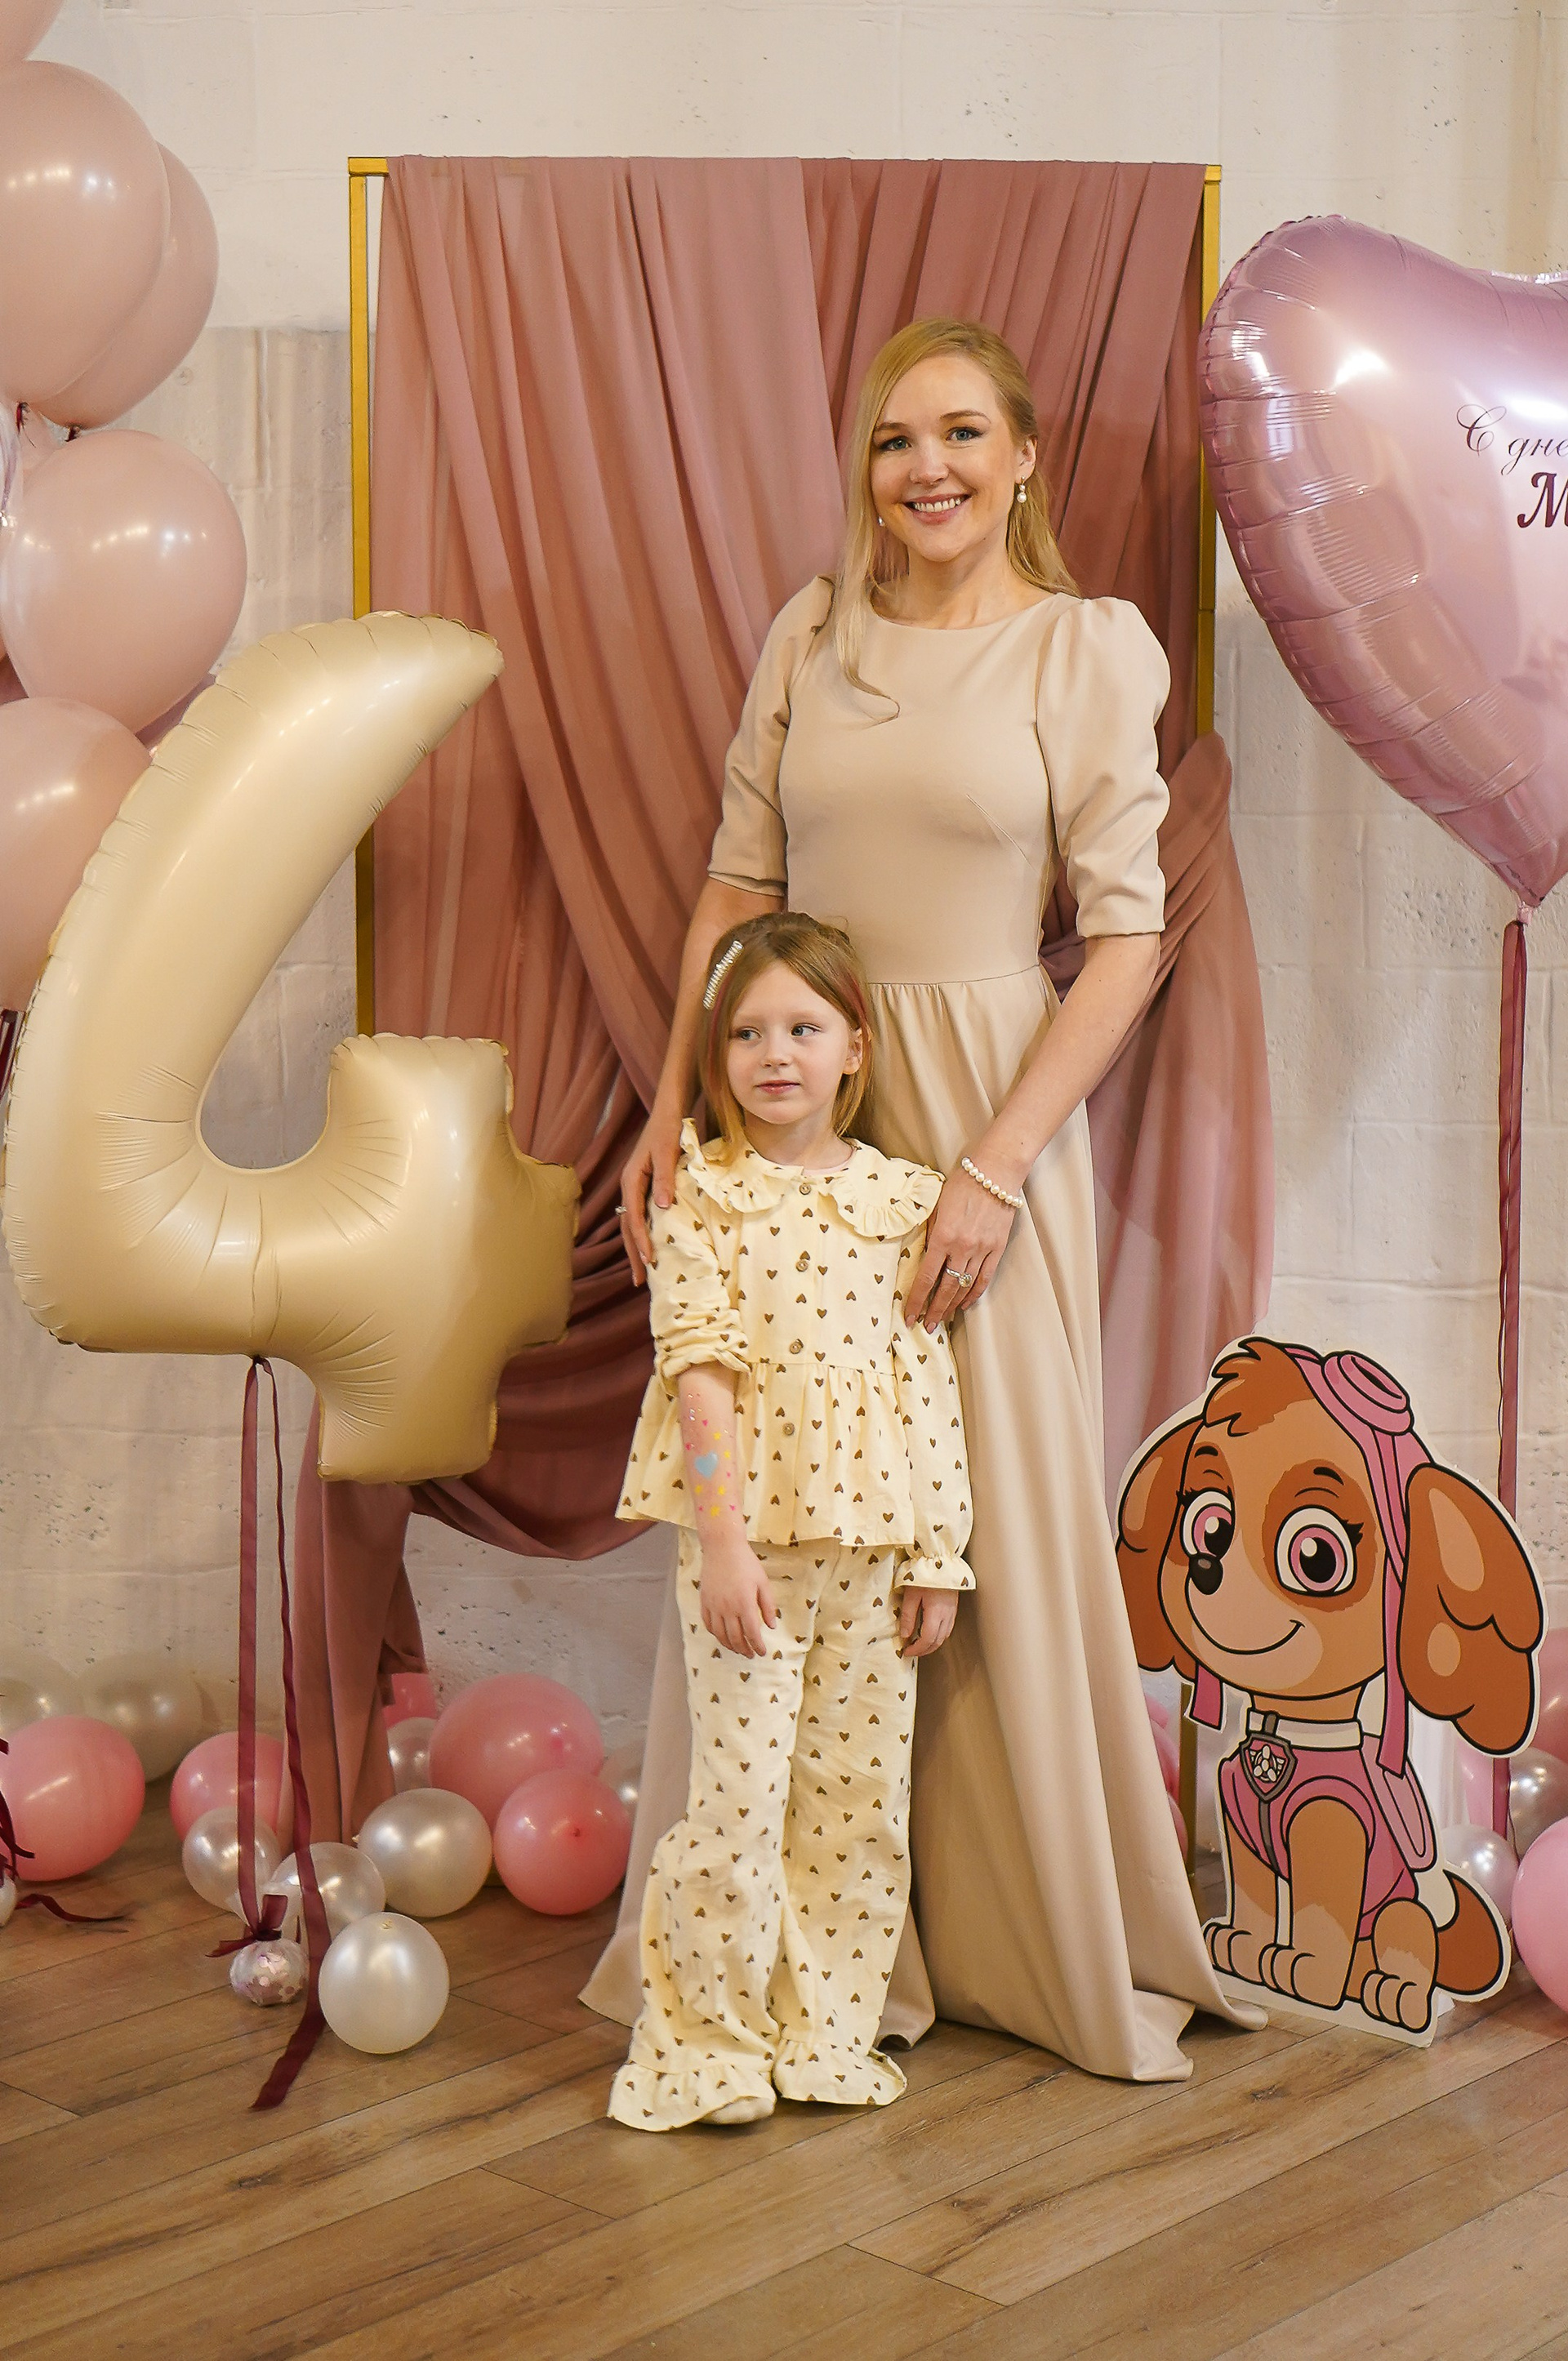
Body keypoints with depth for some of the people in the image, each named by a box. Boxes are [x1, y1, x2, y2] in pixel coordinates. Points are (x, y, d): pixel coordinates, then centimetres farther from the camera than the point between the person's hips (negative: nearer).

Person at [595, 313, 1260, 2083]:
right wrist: (671, 1110, 2)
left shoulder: (1088, 646, -4)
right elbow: (738, 884, 10)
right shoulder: (812, 635, 7)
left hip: (984, 1109, -3)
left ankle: (1052, 1942, 21)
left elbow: (1128, 936, -8)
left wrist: (992, 1170, -15)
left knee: (999, 1516, 3)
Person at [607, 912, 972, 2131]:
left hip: (875, 1540, 3)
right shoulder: (704, 1192, -2)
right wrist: (724, 1543, -16)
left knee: (861, 1791, 8)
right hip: (747, 1535, -3)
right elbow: (699, 1367, -9)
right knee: (740, 1792, -3)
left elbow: (930, 1386, 6)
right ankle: (708, 2041, 14)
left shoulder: (903, 1196, 6)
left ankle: (827, 2031, 22)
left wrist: (941, 1554, 4)